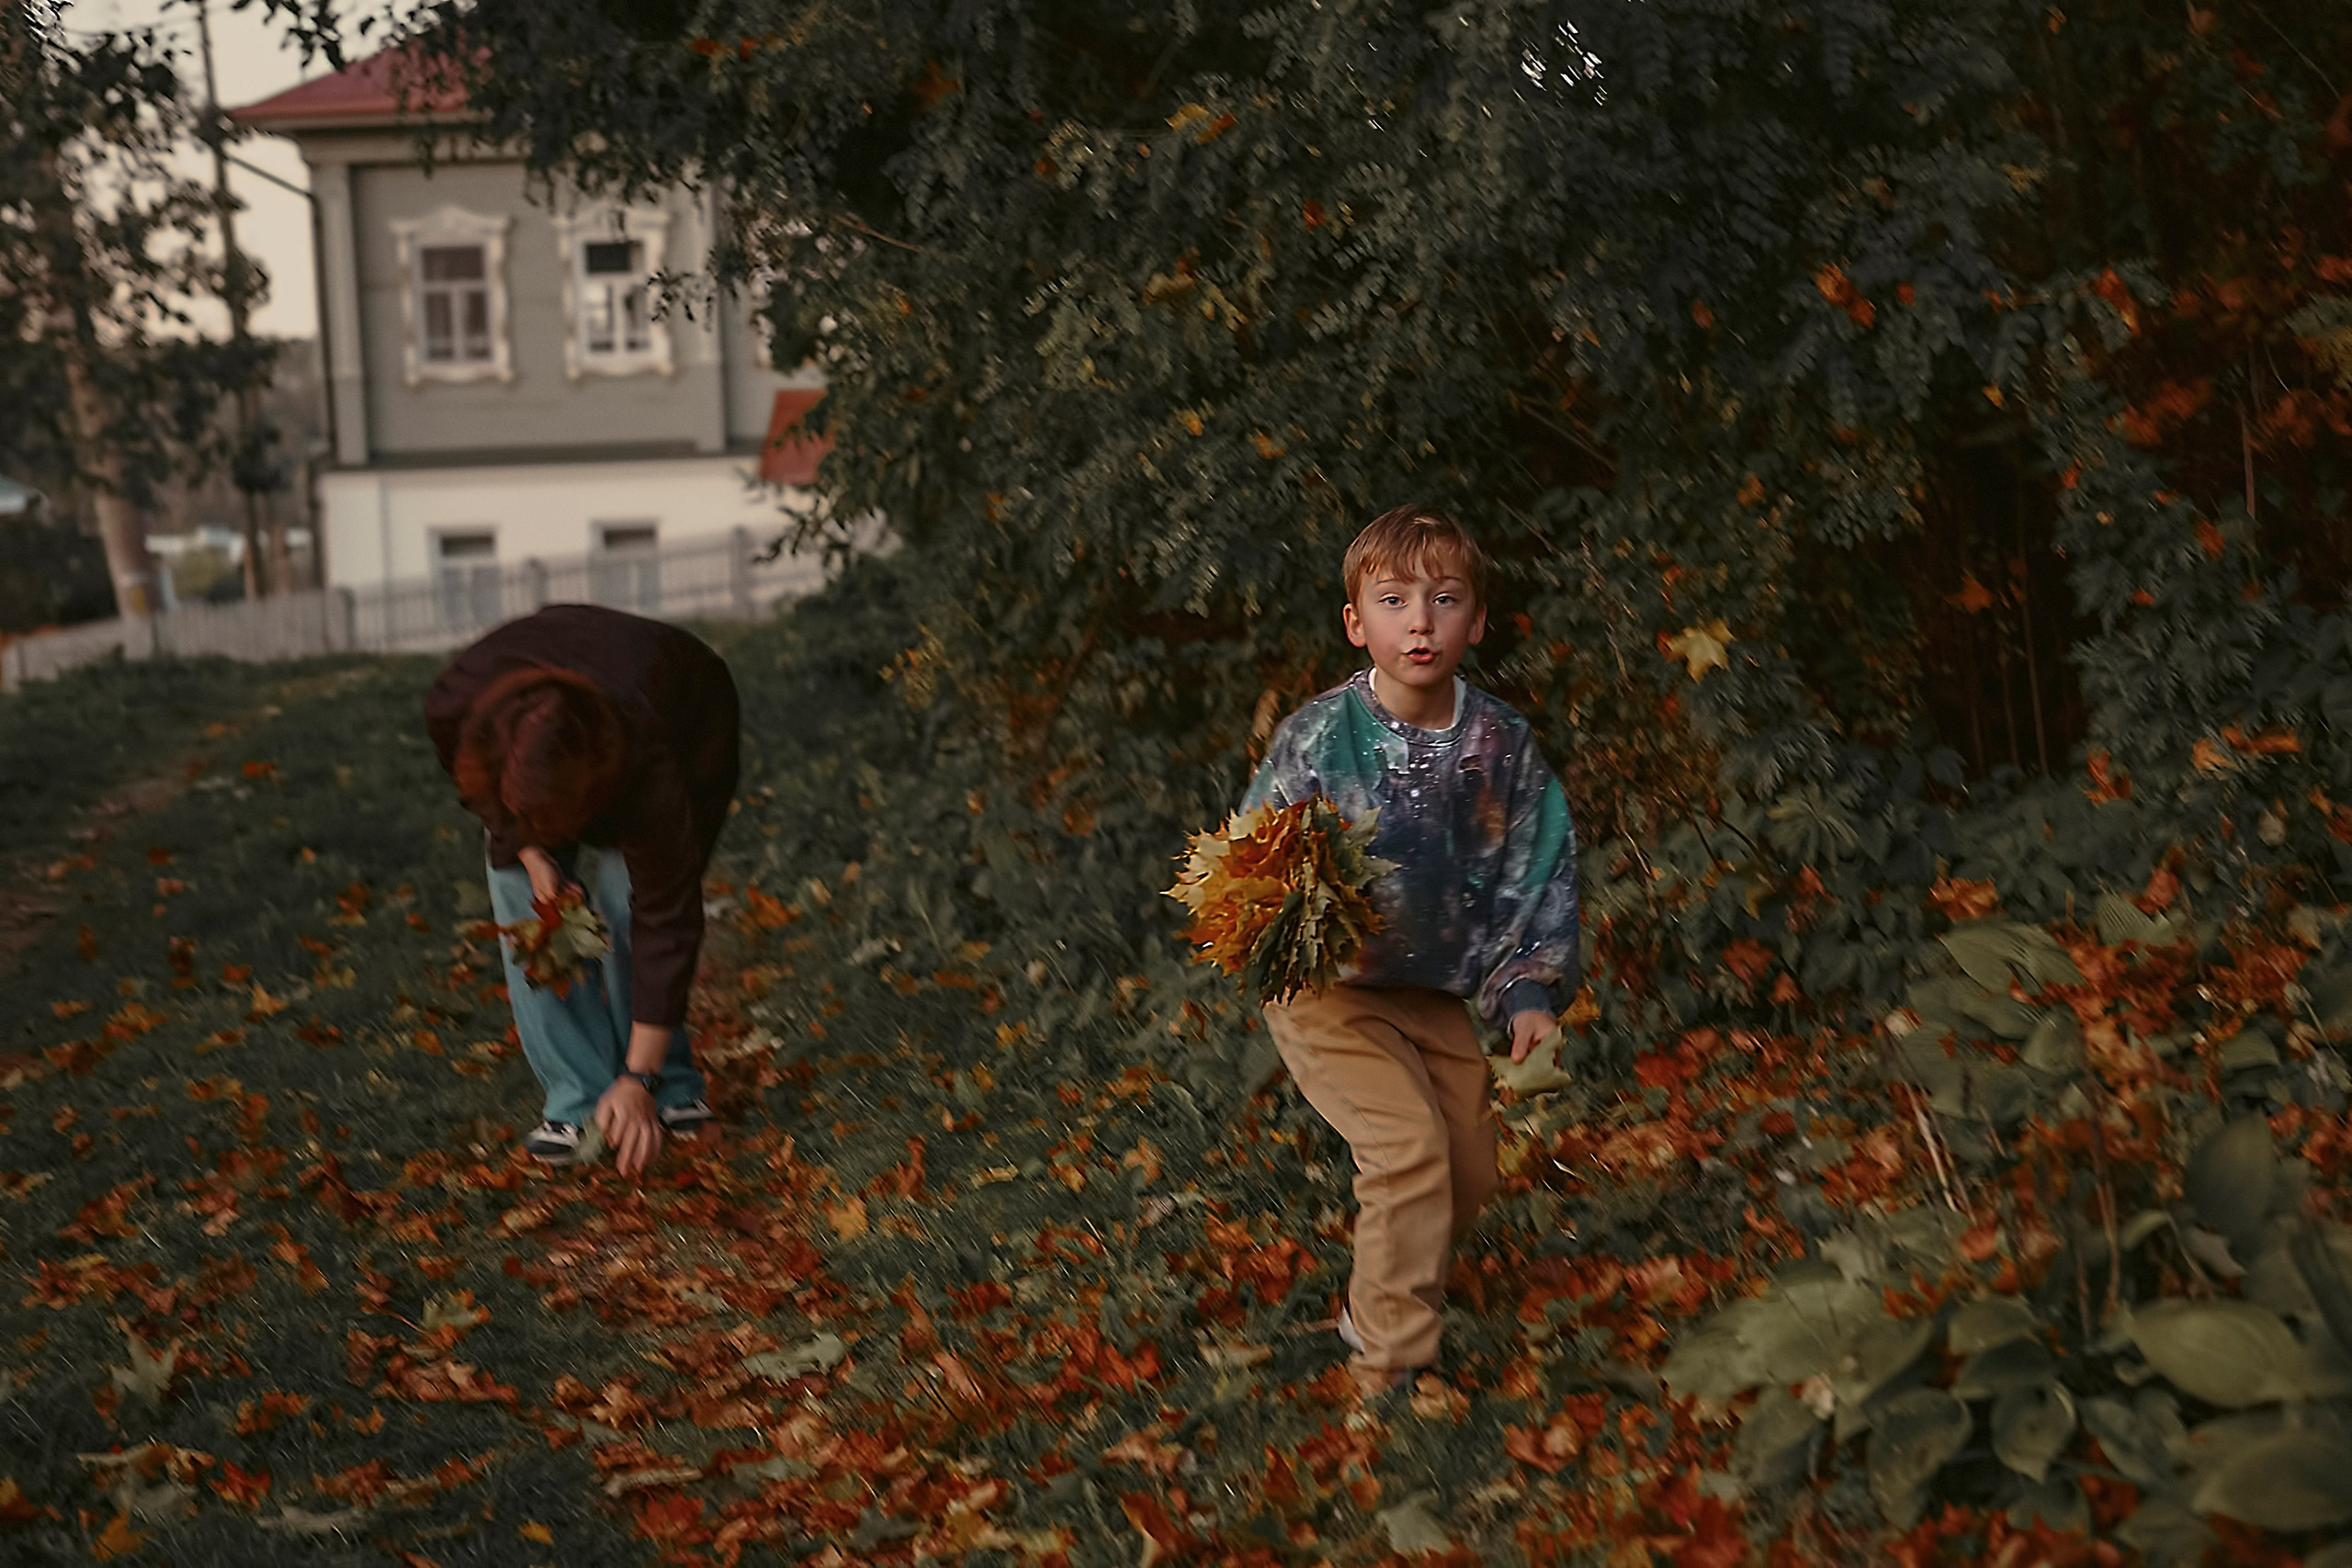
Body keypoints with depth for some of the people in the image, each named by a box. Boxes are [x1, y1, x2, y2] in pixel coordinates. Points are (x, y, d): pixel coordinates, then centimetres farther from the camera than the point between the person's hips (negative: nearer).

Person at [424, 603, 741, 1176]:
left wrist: (638, 1081, -36)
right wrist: (530, 854, -26)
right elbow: (474, 784, -10)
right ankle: (580, 1104, -7)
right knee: (526, 905, -14)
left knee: (627, 908, -21)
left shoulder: (646, 765, -45)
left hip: (688, 731, -3)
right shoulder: (453, 707, -38)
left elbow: (665, 921, -38)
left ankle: (670, 1092, -2)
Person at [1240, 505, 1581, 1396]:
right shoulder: (1319, 737, -17)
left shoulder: (1502, 745, -6)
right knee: (1409, 1147, -20)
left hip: (1436, 990, 5)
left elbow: (1539, 865, 3)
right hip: (1324, 985, -5)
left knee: (1470, 1171, 10)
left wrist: (1530, 989, -2)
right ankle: (1388, 1364, -5)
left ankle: (1376, 1308, 38)